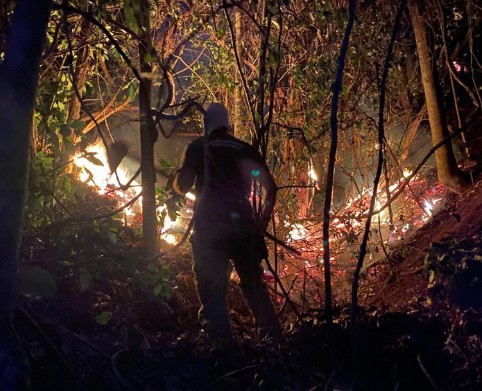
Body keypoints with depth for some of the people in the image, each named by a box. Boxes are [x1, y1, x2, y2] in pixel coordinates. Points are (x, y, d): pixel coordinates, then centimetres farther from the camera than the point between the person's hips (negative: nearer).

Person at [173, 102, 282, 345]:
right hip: (243, 225, 4)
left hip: (210, 226, -3)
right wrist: (262, 220, 21)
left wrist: (177, 176, 22)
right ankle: (273, 339, 17)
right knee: (254, 284, 17)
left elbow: (182, 186, 0)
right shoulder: (244, 150, 14)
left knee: (212, 290, -1)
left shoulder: (199, 147, 4)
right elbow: (270, 186, 11)